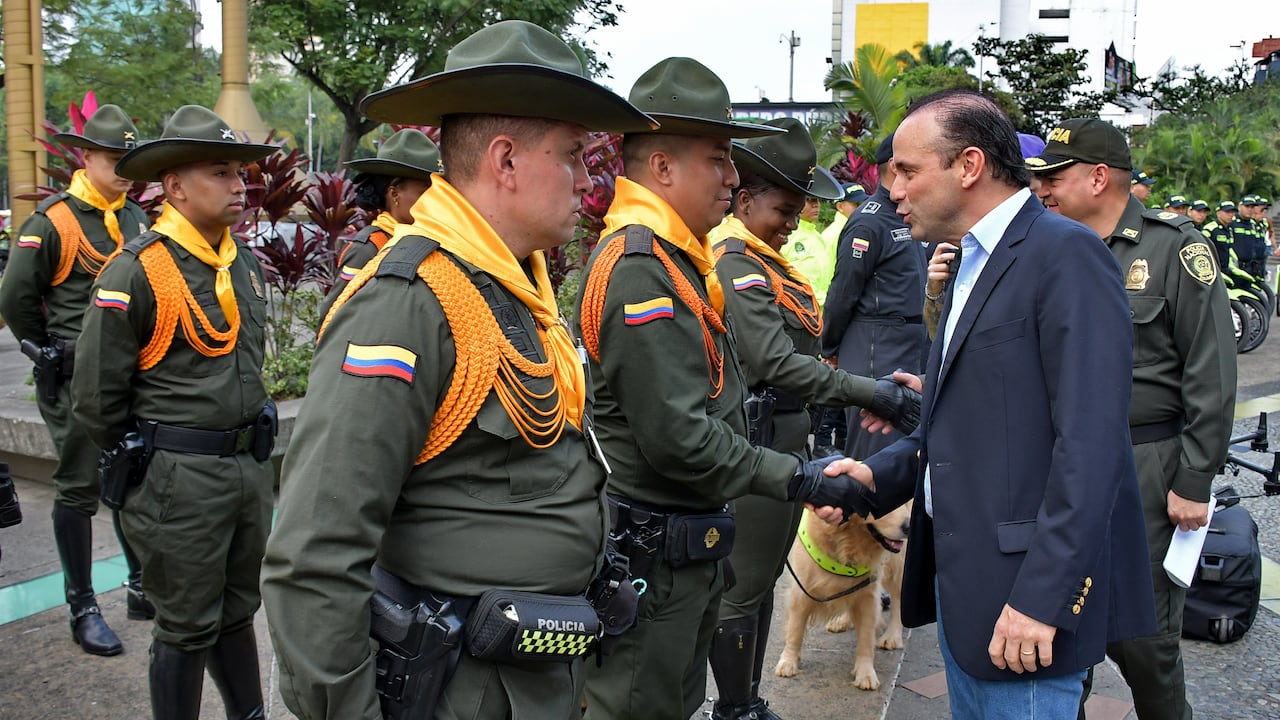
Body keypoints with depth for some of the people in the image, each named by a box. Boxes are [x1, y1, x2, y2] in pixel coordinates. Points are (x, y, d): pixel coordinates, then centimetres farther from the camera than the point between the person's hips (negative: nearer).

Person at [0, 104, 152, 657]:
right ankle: (83, 610, 14)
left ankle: (142, 590, 27)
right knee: (79, 491, 3)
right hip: (75, 379, -6)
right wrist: (50, 353, -4)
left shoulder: (136, 219, 8)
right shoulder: (52, 222, -11)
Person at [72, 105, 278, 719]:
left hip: (251, 467, 7)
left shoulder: (246, 265, 8)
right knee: (186, 628, 7)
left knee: (237, 611, 20)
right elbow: (96, 395, -11)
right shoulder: (135, 271, -14)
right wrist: (139, 460, -1)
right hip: (181, 477, -7)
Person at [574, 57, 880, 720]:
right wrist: (798, 479, -19)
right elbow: (678, 437, -26)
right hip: (653, 552, -10)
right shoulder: (640, 268, -22)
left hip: (685, 546, 10)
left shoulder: (669, 257, 12)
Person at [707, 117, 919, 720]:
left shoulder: (764, 260, 14)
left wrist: (823, 418, 19)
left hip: (786, 435, 10)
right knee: (743, 587, 2)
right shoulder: (732, 263, -17)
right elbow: (776, 364, -25)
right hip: (755, 443, -10)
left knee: (763, 578, 18)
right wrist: (865, 392, -26)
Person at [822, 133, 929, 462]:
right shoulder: (869, 223, -14)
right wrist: (830, 350, -3)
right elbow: (843, 293, -11)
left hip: (913, 354, 9)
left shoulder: (907, 219, 16)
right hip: (877, 357, -9)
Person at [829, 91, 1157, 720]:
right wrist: (879, 474, 2)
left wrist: (1043, 595, -24)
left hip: (1027, 583, -9)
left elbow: (1090, 441, -21)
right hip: (960, 578, 9)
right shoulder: (971, 265, 15)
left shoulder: (1065, 254, -14)